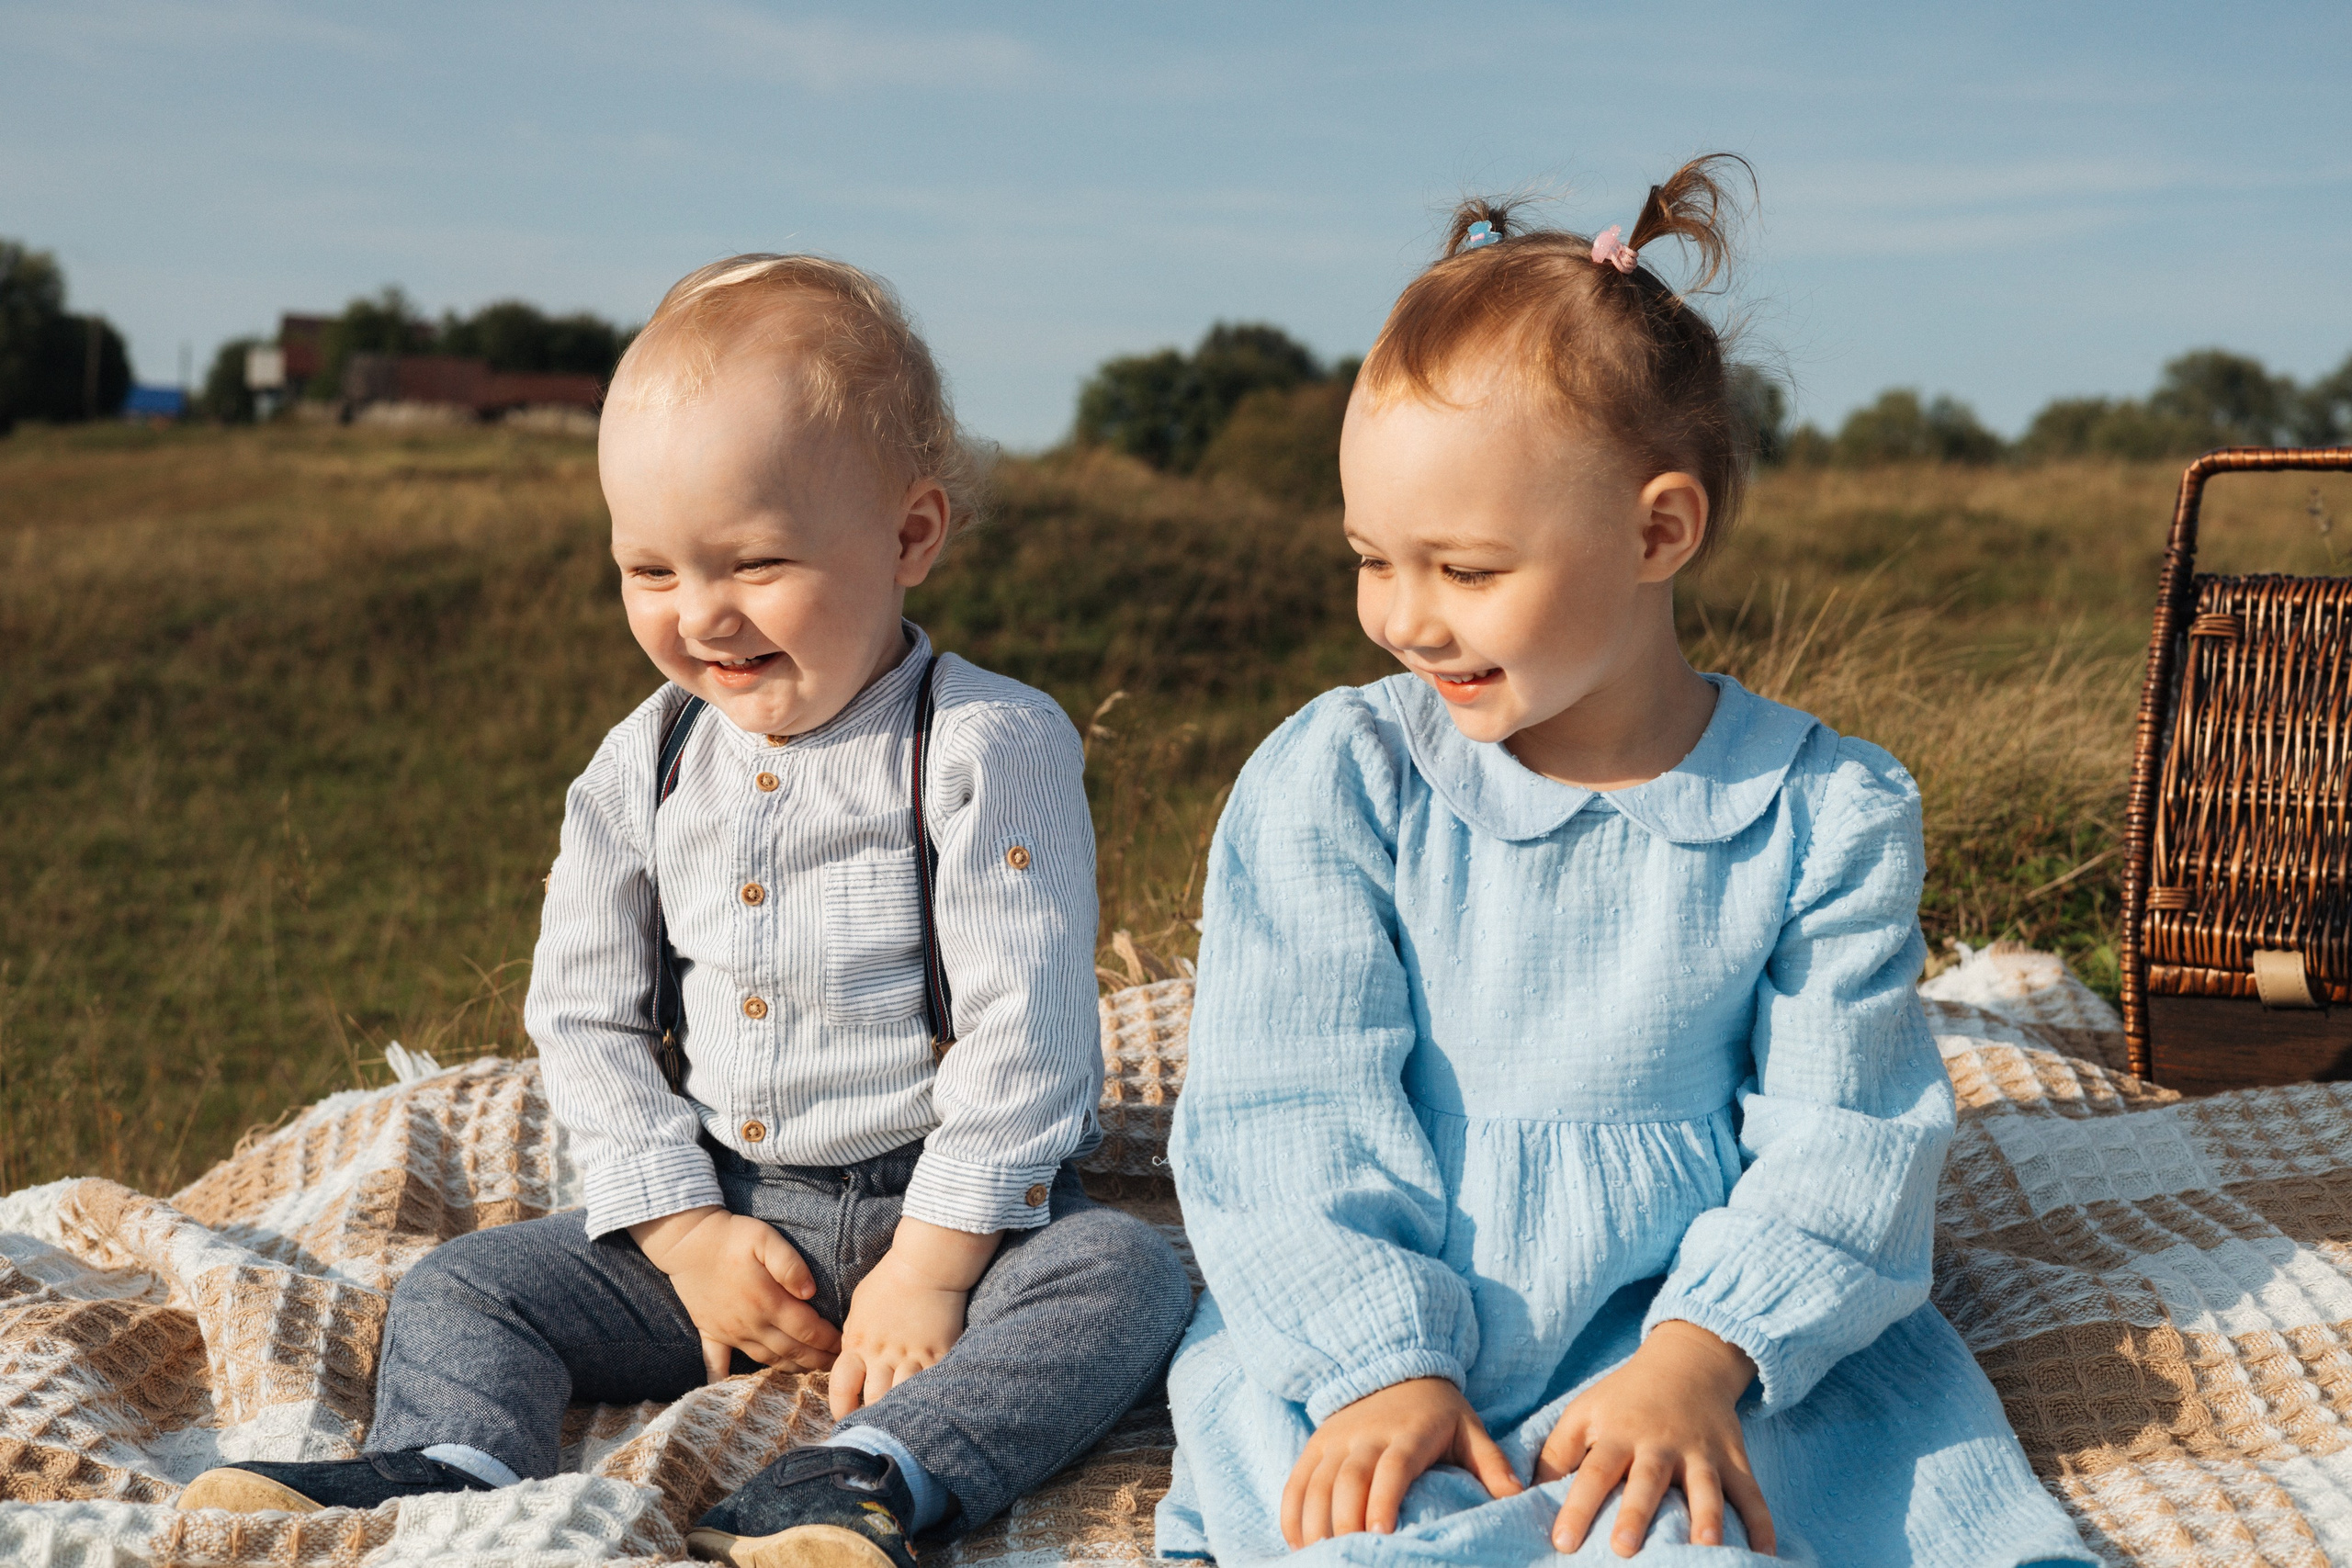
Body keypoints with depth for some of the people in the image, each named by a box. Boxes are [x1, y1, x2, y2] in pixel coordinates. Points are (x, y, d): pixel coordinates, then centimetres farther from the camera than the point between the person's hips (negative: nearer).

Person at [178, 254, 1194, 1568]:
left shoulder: (991, 745, -14)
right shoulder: (645, 766, 2)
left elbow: (1023, 1030, -17)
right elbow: (586, 1015, 6)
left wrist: (929, 1268, -19)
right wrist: (685, 1232, -5)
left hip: (953, 1210, -4)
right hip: (728, 1212, 5)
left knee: (1124, 1274, -32)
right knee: (463, 1286, -5)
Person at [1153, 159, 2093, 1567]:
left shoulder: (1826, 814, 1)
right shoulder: (1334, 779, 0)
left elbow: (1841, 1133, -1)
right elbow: (1288, 1108, -4)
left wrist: (1697, 1359, -18)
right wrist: (1378, 1367, -18)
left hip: (1684, 1315, 1)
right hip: (1369, 1330, 0)